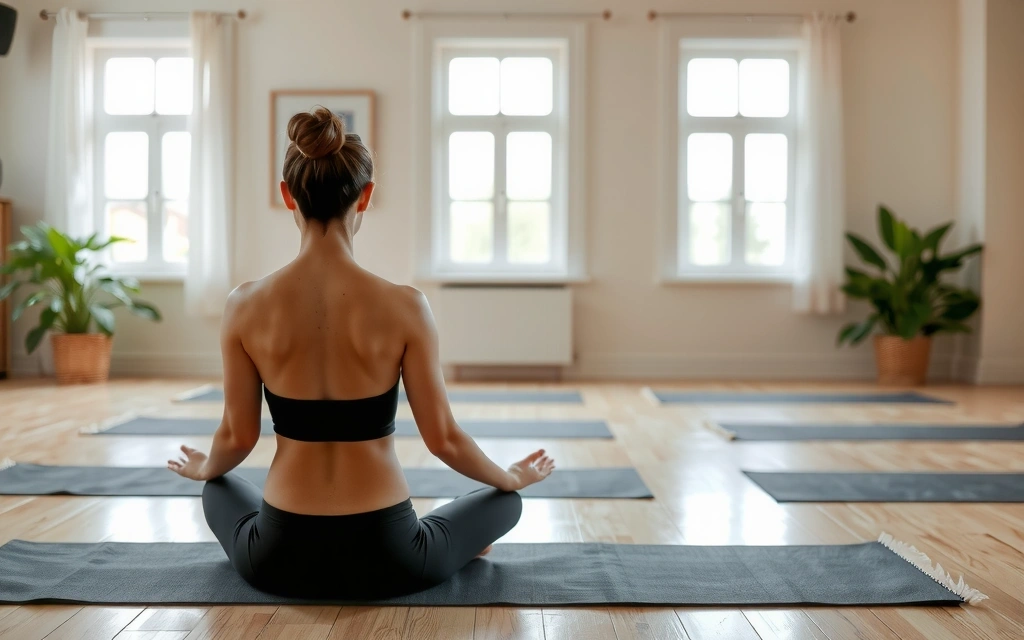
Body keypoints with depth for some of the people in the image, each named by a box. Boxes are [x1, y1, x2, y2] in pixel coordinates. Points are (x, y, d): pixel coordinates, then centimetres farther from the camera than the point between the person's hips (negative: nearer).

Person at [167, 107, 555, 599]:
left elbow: (237, 437, 0)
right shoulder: (404, 307, -16)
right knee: (504, 499, 28)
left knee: (219, 488, 38)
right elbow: (443, 439, -8)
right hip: (384, 557, -2)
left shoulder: (246, 305, -10)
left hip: (279, 558, 2)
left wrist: (203, 467, 25)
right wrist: (514, 476, 13)